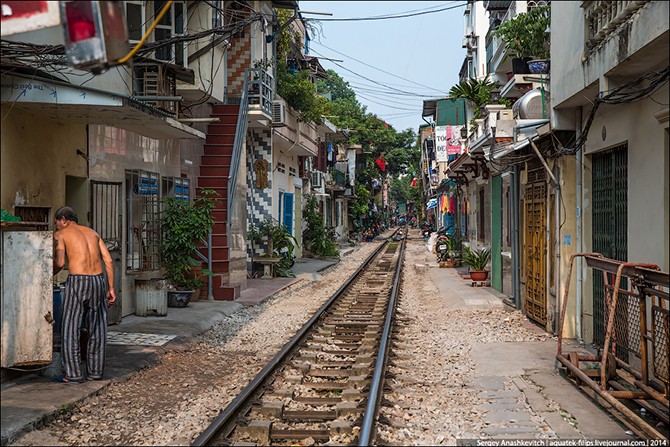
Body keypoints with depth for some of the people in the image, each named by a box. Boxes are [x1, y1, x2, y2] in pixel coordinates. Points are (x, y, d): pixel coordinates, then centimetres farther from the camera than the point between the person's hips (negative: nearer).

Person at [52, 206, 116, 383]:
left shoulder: (60, 234, 6)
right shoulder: (92, 233, 20)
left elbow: (59, 263, -9)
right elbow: (108, 260, 11)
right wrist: (111, 288, 12)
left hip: (76, 282, -5)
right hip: (98, 280, 5)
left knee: (70, 328, 3)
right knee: (97, 329, 13)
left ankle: (73, 374, 1)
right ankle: (95, 371, 18)